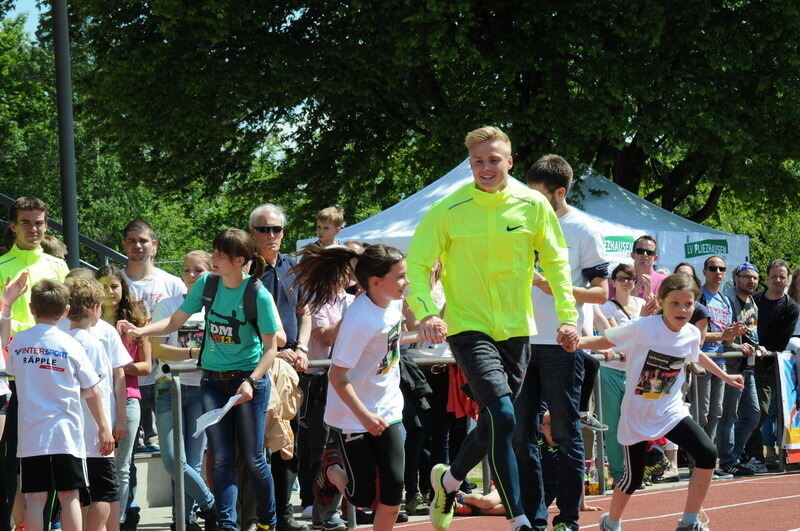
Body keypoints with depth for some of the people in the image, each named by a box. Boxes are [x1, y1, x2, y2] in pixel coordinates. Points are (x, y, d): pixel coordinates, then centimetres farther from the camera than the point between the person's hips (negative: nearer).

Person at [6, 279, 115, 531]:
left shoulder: (17, 342, 2)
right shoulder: (69, 345, -4)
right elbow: (91, 392, -2)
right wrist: (104, 427, 4)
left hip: (30, 434, 2)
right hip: (66, 434, -2)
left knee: (34, 498, 3)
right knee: (69, 496, 2)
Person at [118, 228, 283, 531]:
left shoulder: (258, 295, -14)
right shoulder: (207, 283, -1)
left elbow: (271, 347, -8)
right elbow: (175, 322, 6)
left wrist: (251, 381, -20)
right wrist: (141, 331, -9)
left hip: (249, 380, -4)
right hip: (213, 381, 4)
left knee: (252, 458, 1)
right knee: (221, 458, -1)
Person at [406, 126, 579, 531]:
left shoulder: (534, 206, -1)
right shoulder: (449, 211, -8)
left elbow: (556, 262, 8)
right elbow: (417, 263, -5)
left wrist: (567, 316, 1)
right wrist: (426, 311, -21)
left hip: (516, 330, 4)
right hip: (468, 327, -4)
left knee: (495, 424, 11)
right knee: (502, 417, -19)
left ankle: (448, 480, 40)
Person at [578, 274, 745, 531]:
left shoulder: (692, 334, -3)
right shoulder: (642, 328, -19)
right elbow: (604, 341, -9)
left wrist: (724, 375, 32)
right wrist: (576, 342, -28)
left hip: (671, 411, 4)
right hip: (636, 413, -4)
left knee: (707, 454, -15)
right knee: (633, 477, 2)